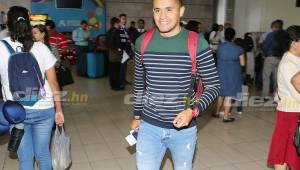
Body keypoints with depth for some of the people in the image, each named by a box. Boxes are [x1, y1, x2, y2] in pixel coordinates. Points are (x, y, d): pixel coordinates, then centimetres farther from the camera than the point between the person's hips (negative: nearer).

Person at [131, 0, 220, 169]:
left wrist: (193, 111, -21)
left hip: (183, 129, -1)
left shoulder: (197, 43, -11)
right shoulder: (143, 41, -1)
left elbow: (214, 85, -6)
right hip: (149, 126, 2)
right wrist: (137, 115, 16)